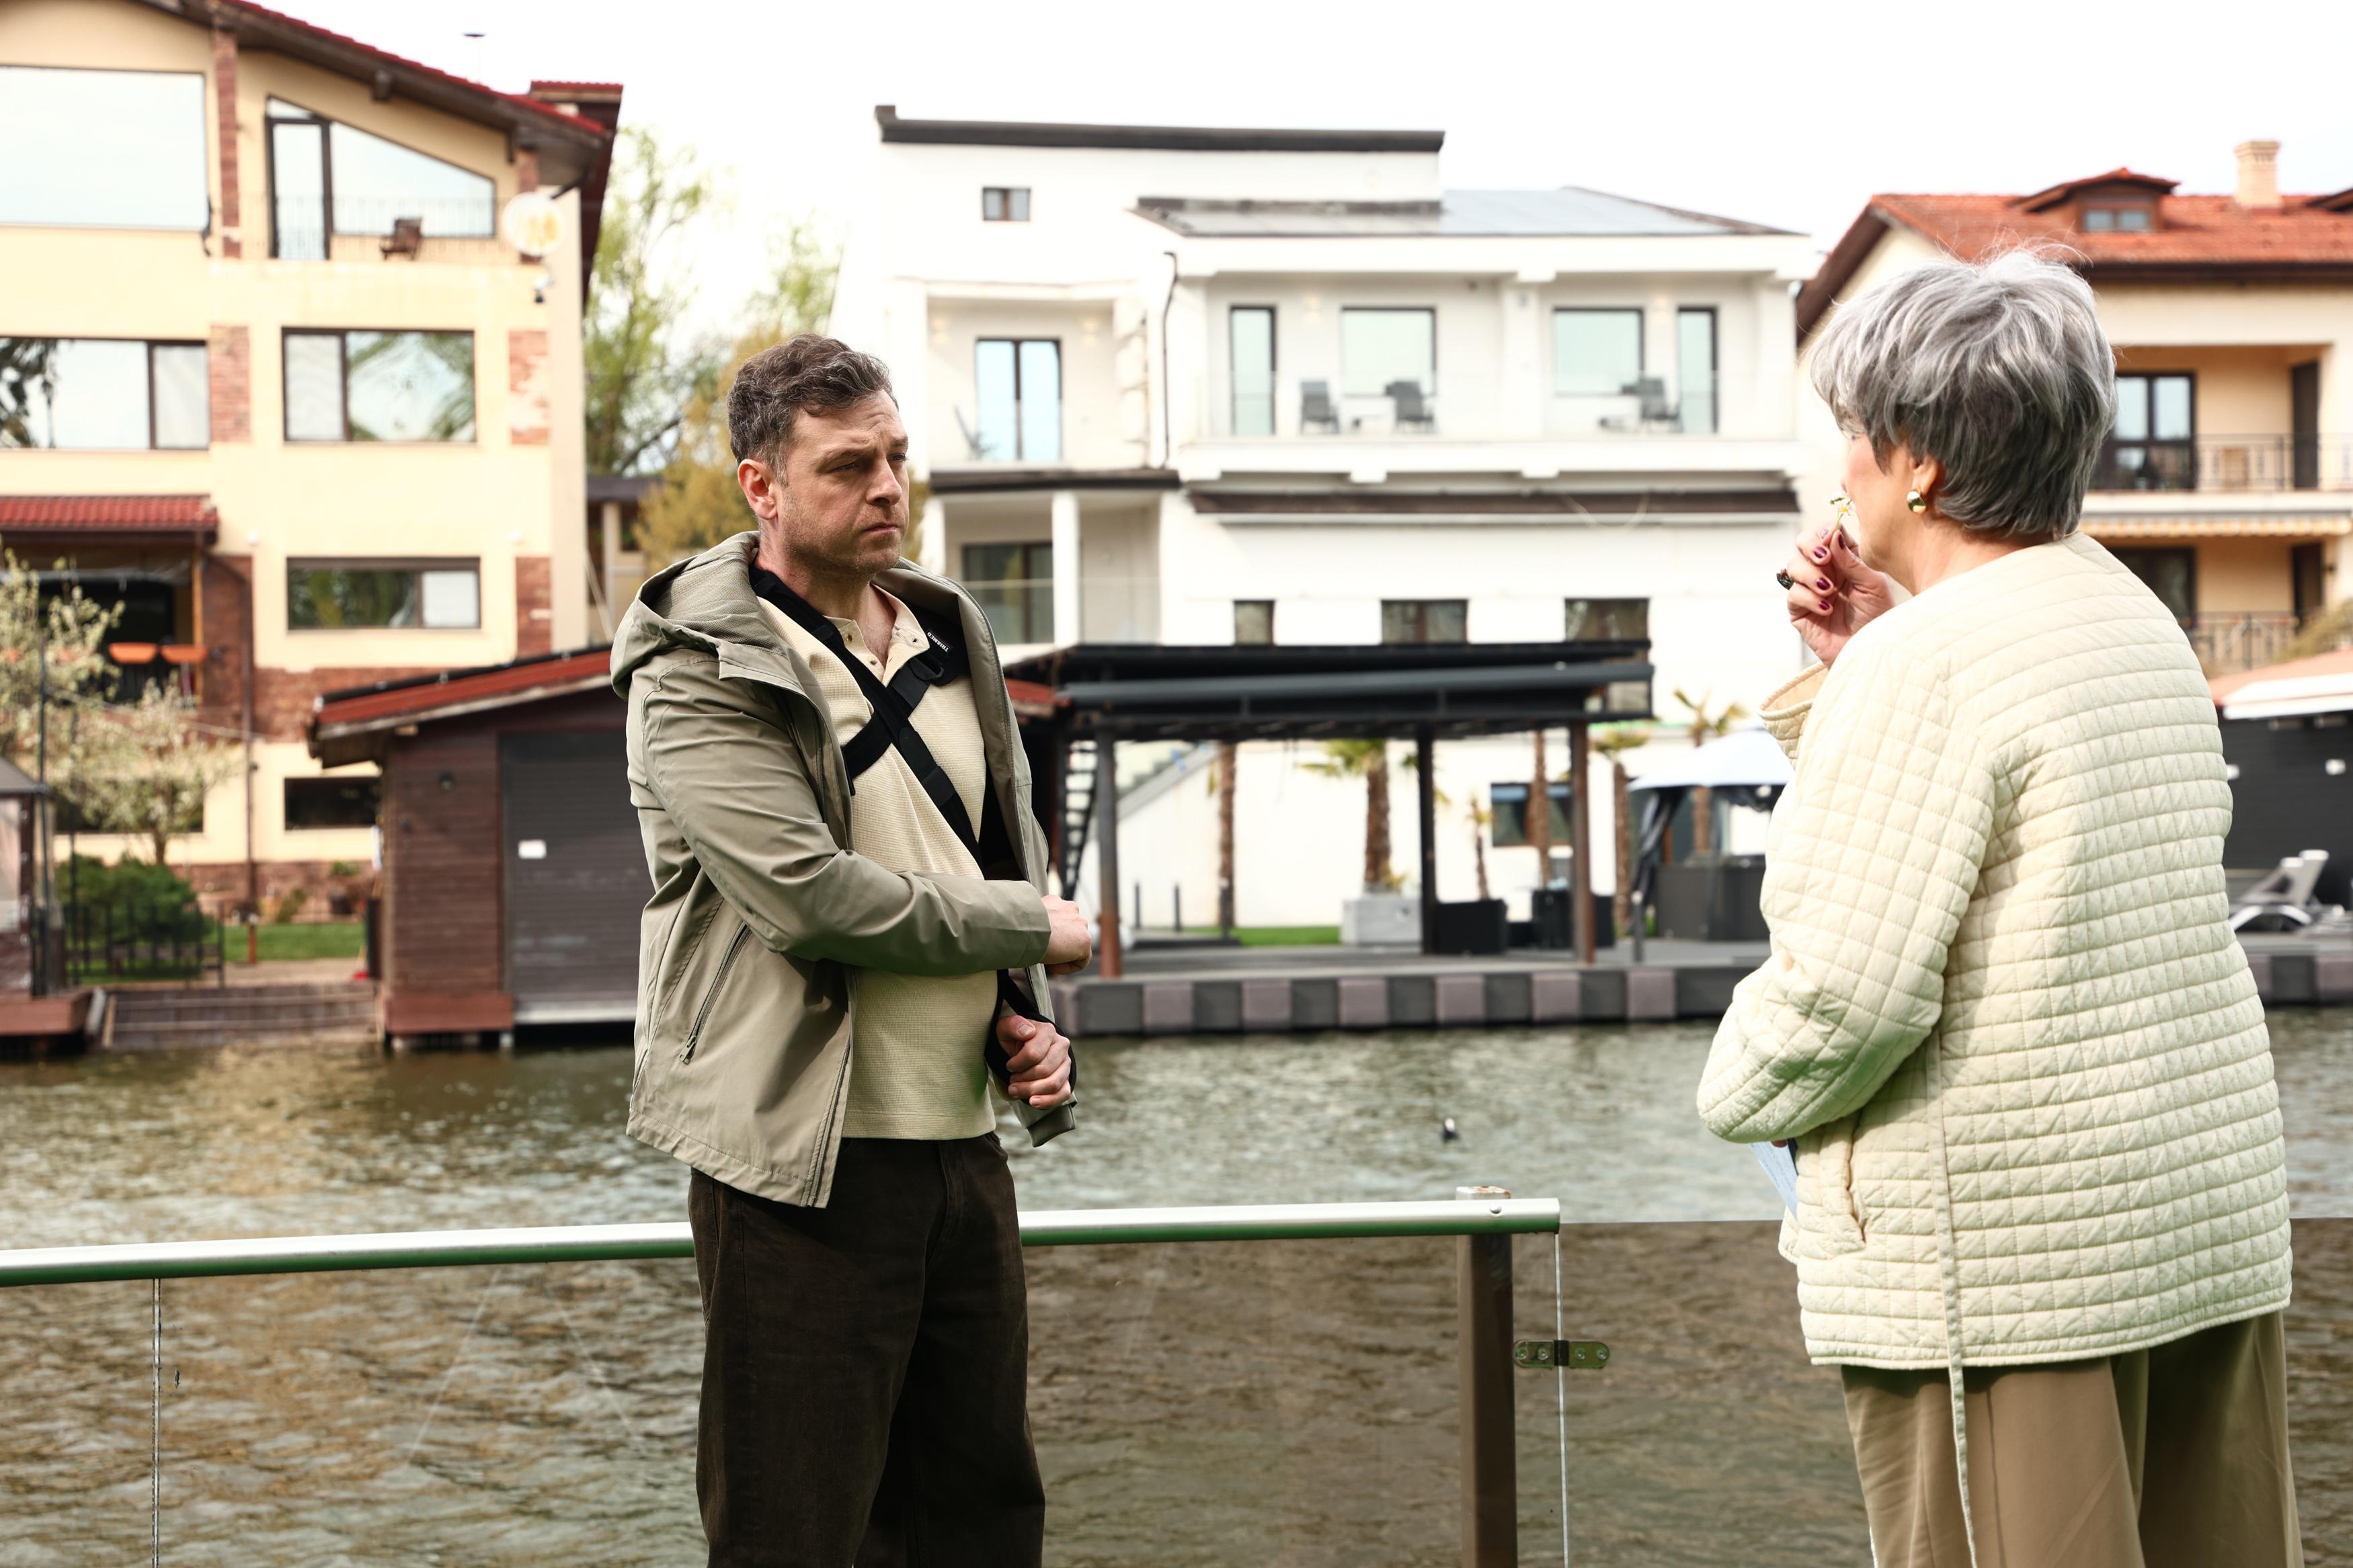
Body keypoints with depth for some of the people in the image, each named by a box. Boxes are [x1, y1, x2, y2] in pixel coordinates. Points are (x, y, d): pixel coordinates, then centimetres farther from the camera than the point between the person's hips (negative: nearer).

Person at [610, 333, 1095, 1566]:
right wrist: (1029, 930, -10)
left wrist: (1027, 1022, 4)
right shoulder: (698, 673, -10)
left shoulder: (951, 638, 13)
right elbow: (812, 897, -21)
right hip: (804, 1154, -7)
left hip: (962, 1138, 7)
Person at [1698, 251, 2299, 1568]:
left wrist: (1743, 1091, -2)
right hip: (2212, 1223, 9)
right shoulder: (2141, 623, 10)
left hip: (2005, 1265, -9)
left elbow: (1850, 990, -22)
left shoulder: (1921, 668, -17)